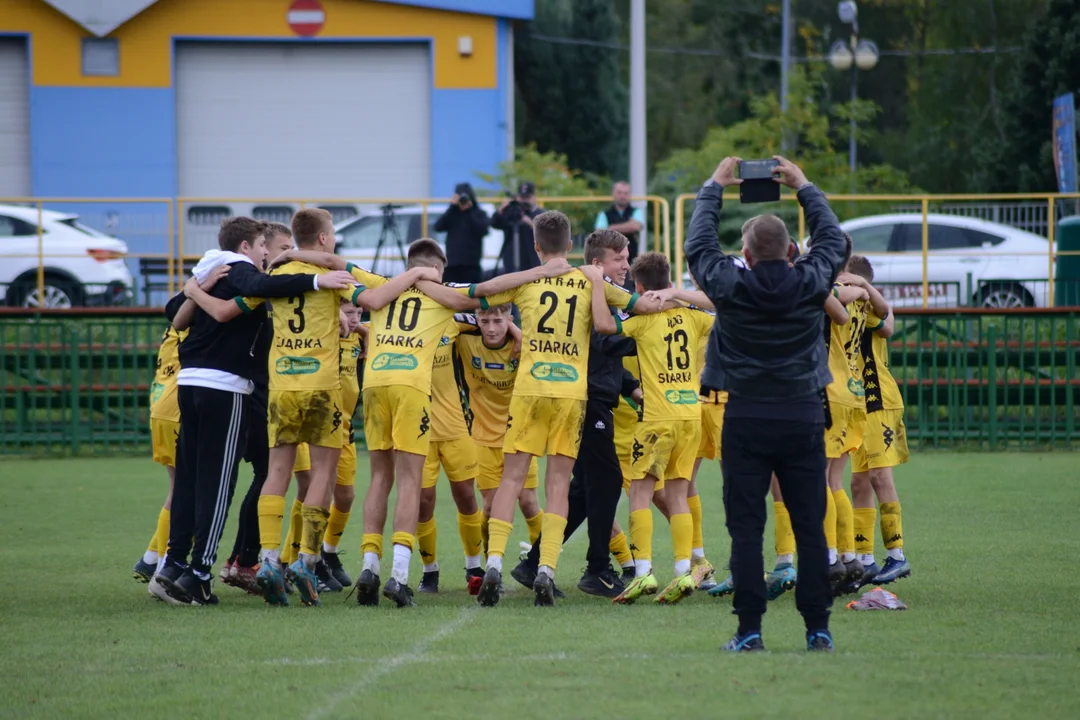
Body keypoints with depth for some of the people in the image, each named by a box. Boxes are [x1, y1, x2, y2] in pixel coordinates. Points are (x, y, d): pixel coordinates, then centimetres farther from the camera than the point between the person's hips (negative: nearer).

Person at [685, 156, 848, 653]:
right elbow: (832, 239, 16)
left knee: (746, 527, 0)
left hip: (746, 418, -1)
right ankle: (817, 627, 4)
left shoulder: (731, 286, -8)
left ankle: (750, 629, -5)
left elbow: (699, 244, 9)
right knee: (810, 527, 4)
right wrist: (803, 187, 29)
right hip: (803, 415, 1)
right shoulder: (810, 283, -5)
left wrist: (714, 187, 22)